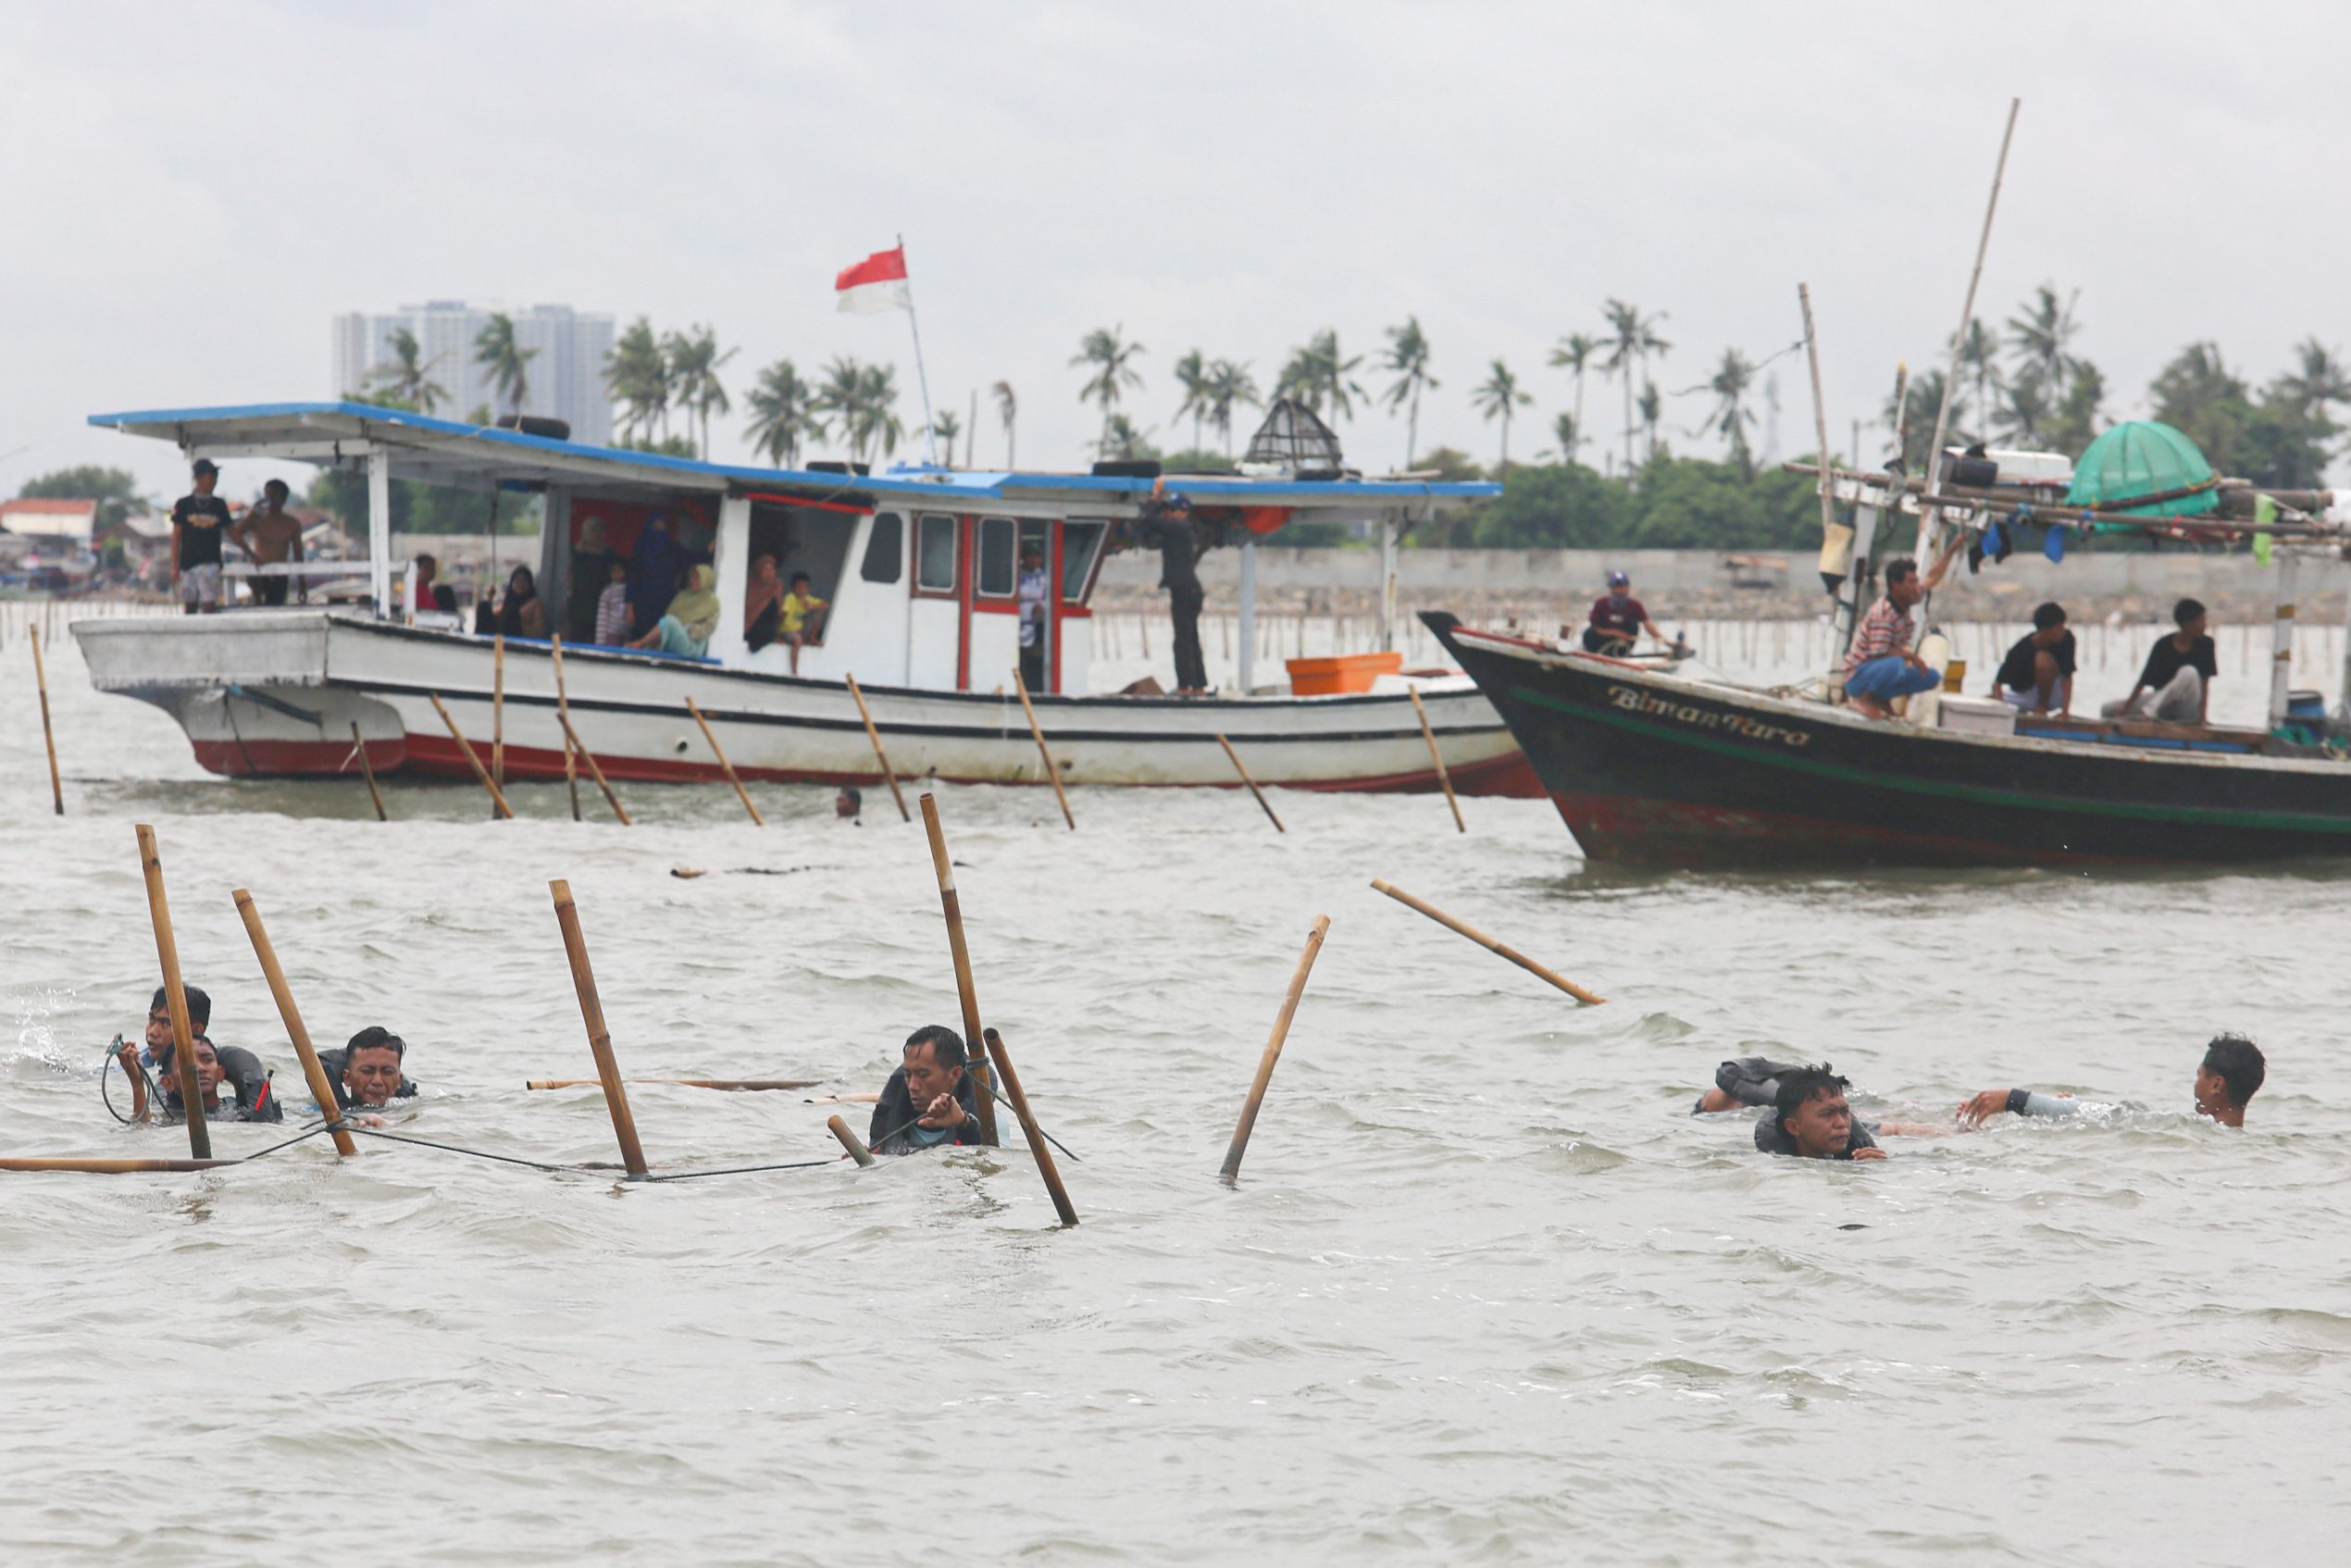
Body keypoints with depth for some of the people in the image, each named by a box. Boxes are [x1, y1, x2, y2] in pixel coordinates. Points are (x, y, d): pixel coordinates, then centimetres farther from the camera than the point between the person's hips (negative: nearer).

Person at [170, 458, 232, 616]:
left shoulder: (219, 505, 8)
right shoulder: (183, 505, 3)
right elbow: (176, 538, 4)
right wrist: (174, 566, 0)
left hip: (210, 563, 0)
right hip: (188, 562, 0)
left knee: (208, 606, -11)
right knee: (189, 607, 6)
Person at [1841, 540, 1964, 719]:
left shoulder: (1904, 603, 2)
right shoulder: (1883, 613, -25)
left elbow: (1932, 579, 19)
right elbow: (1878, 654, -28)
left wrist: (1951, 551, 18)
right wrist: (1911, 655, -21)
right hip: (1858, 676, -9)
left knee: (1932, 677, 7)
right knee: (1895, 665, -39)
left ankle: (1881, 699, 11)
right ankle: (1864, 699, -14)